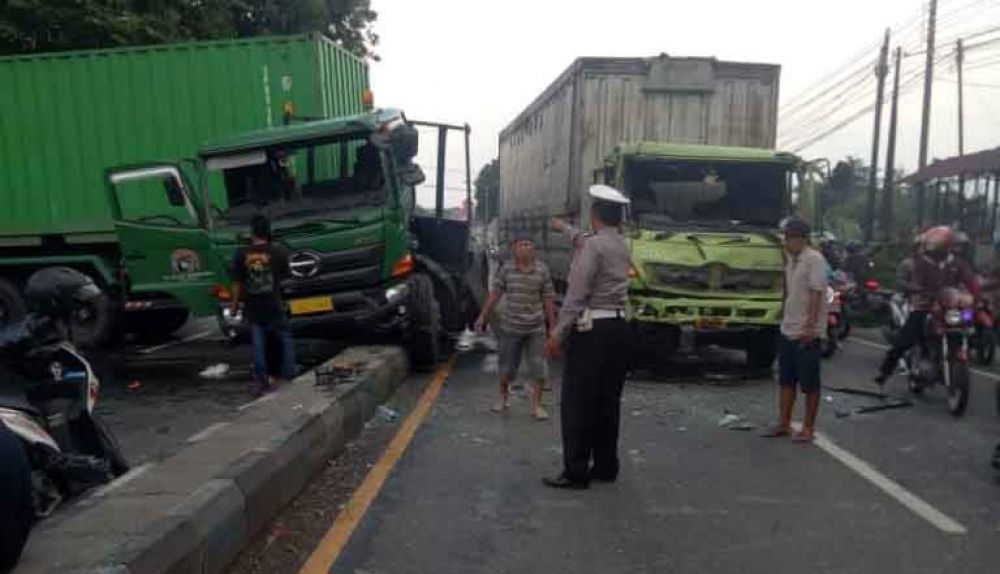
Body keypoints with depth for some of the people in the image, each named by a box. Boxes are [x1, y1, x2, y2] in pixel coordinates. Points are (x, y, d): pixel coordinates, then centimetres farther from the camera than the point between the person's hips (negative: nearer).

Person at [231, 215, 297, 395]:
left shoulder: (241, 254, -7)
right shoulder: (278, 252, -8)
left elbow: (237, 283, -2)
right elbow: (284, 274, 8)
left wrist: (235, 305, 9)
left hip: (252, 307, 1)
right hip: (273, 305, -1)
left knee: (258, 344, 8)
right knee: (286, 338, 16)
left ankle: (263, 382, 11)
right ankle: (289, 374, 14)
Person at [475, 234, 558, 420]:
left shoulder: (542, 270, -2)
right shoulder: (506, 269, -2)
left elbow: (548, 299, 2)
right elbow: (495, 293, 1)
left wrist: (552, 325, 3)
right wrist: (483, 316, -3)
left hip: (536, 327, 0)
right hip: (510, 326, 0)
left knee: (539, 368, -2)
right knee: (507, 367, 11)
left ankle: (536, 405, 11)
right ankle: (503, 398, 34)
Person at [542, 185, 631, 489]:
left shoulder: (593, 245, -11)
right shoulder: (622, 246, 14)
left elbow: (577, 293, -17)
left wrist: (559, 332, -16)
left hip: (591, 329, -8)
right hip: (618, 327, 8)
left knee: (578, 403, -4)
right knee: (608, 401, 12)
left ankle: (576, 472, -2)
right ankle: (605, 467, 19)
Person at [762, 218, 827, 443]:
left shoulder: (814, 260, -14)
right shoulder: (791, 260, 12)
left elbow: (816, 295, -19)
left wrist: (809, 327, -23)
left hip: (807, 333, -8)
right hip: (788, 330, 8)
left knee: (809, 383, 2)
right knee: (786, 380, 13)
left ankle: (808, 428, 11)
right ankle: (783, 423, 21)